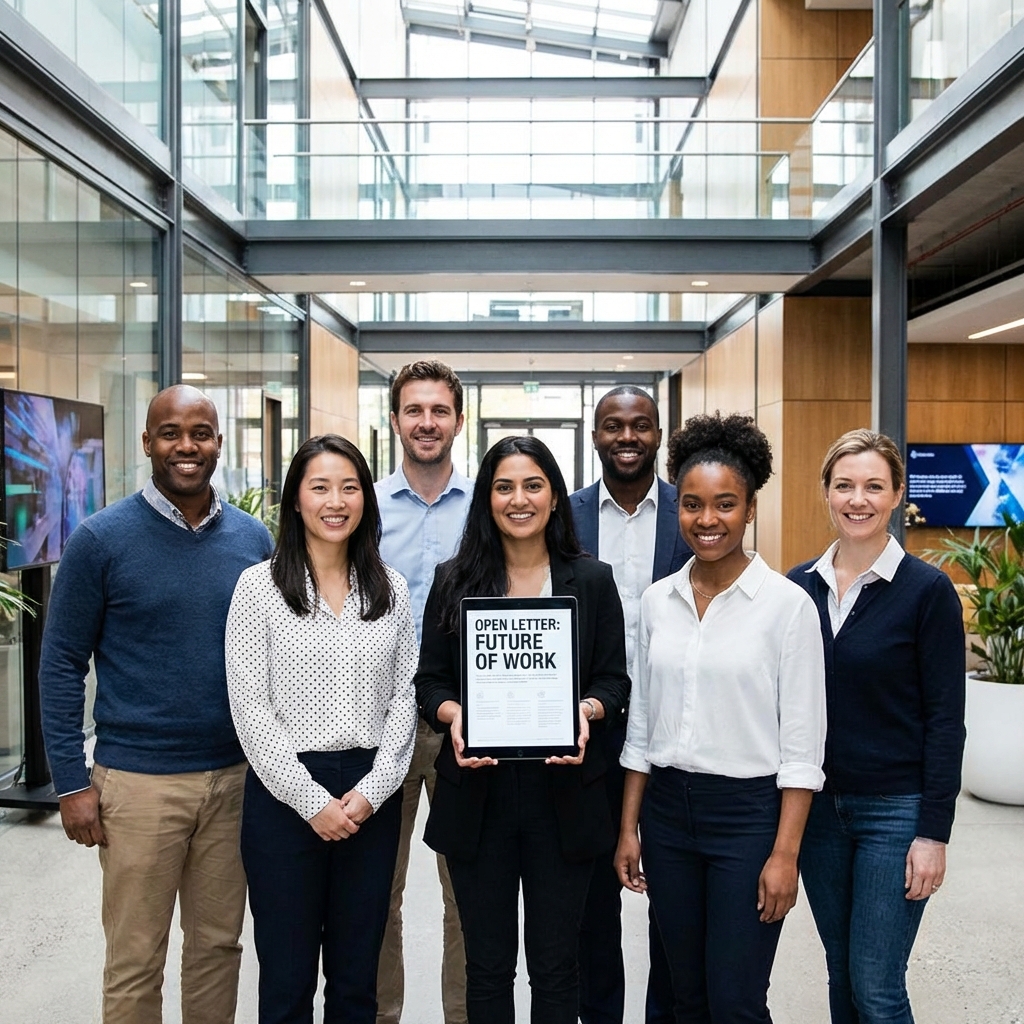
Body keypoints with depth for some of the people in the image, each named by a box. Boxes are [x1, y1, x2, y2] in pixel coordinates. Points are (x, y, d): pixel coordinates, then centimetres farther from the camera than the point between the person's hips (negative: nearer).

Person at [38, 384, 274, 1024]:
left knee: (219, 944, 14)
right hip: (138, 780, -3)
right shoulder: (103, 539, -6)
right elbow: (62, 664, -3)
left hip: (236, 776, 3)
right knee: (135, 962, 7)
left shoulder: (254, 539, 4)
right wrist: (71, 781, -7)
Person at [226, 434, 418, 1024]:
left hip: (372, 793, 3)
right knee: (287, 974, 8)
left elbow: (404, 696, 4)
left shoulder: (390, 588, 5)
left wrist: (370, 792, -7)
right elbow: (250, 707, -7)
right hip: (286, 790, -2)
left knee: (357, 975, 13)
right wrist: (311, 799, -11)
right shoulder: (259, 586, -3)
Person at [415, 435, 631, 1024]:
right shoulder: (454, 581, 4)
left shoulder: (593, 581, 4)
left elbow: (614, 681, 4)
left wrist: (586, 711, -17)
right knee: (488, 963, 11)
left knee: (555, 964, 10)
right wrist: (453, 714, -17)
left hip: (563, 794, 0)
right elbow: (429, 682, 4)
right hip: (478, 797, 1)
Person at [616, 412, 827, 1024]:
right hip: (667, 810, 5)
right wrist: (629, 828, 9)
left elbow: (802, 743, -9)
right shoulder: (658, 600, 4)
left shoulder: (787, 603, -9)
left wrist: (785, 853, -12)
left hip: (748, 813, -4)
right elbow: (642, 723, 10)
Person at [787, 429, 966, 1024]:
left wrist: (934, 832, -12)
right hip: (816, 805, 5)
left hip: (894, 809, -4)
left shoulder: (928, 590, -9)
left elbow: (946, 720, -9)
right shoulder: (800, 586, 3)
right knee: (841, 972, 16)